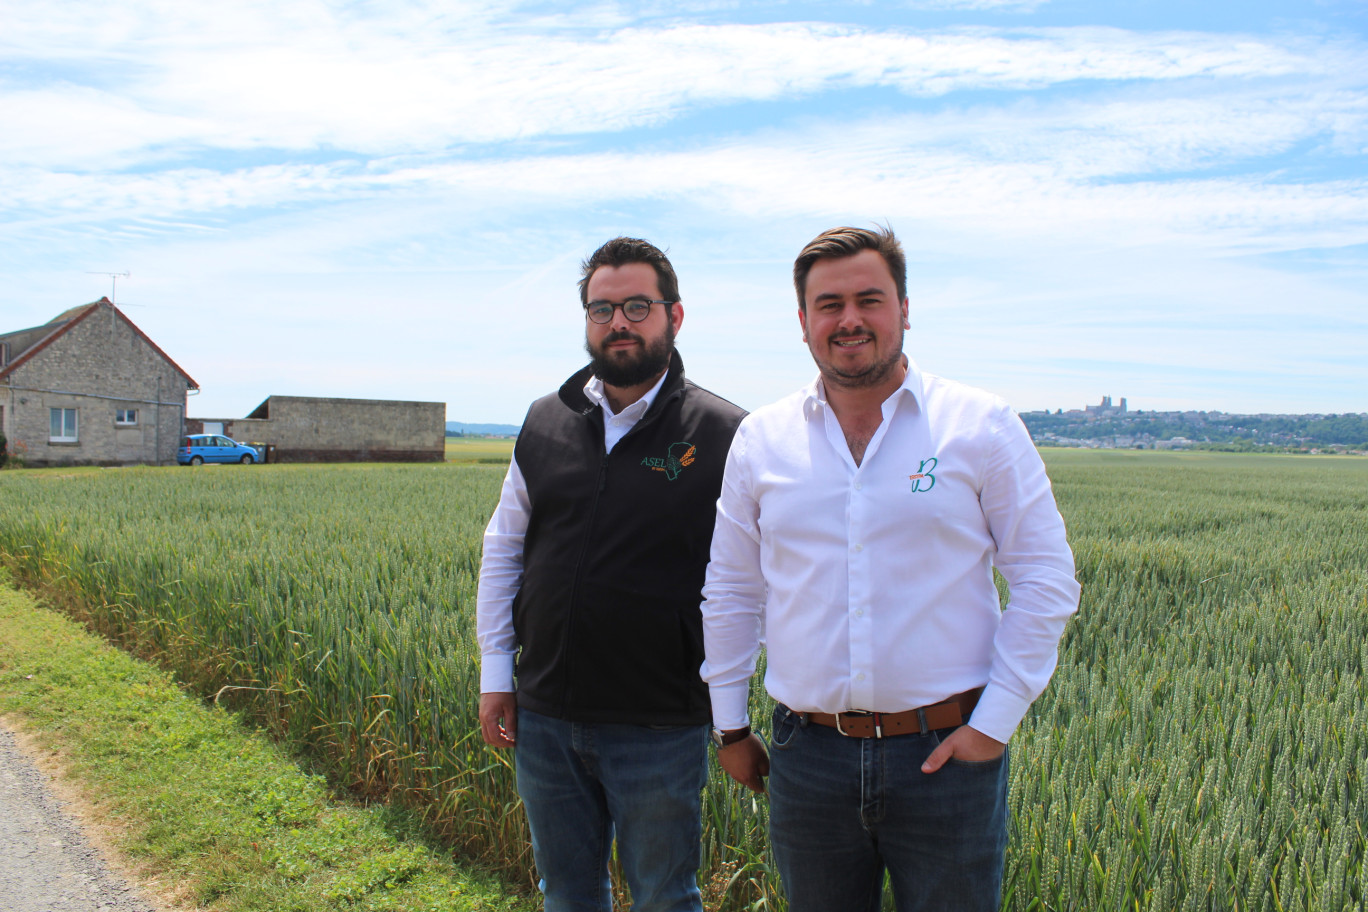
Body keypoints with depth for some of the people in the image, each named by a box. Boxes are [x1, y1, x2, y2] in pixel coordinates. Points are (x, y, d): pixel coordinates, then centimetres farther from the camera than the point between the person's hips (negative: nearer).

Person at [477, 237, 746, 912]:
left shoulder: (723, 437, -9)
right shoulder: (545, 423, 4)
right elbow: (503, 551, 11)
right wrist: (495, 671, 8)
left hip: (660, 729, -4)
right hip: (543, 717, 4)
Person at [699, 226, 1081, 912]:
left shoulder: (982, 426, -4)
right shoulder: (760, 439, 2)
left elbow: (1045, 582, -2)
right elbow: (731, 591, 9)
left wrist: (996, 722, -7)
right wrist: (729, 725, 10)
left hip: (946, 752, -2)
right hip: (808, 756, 2)